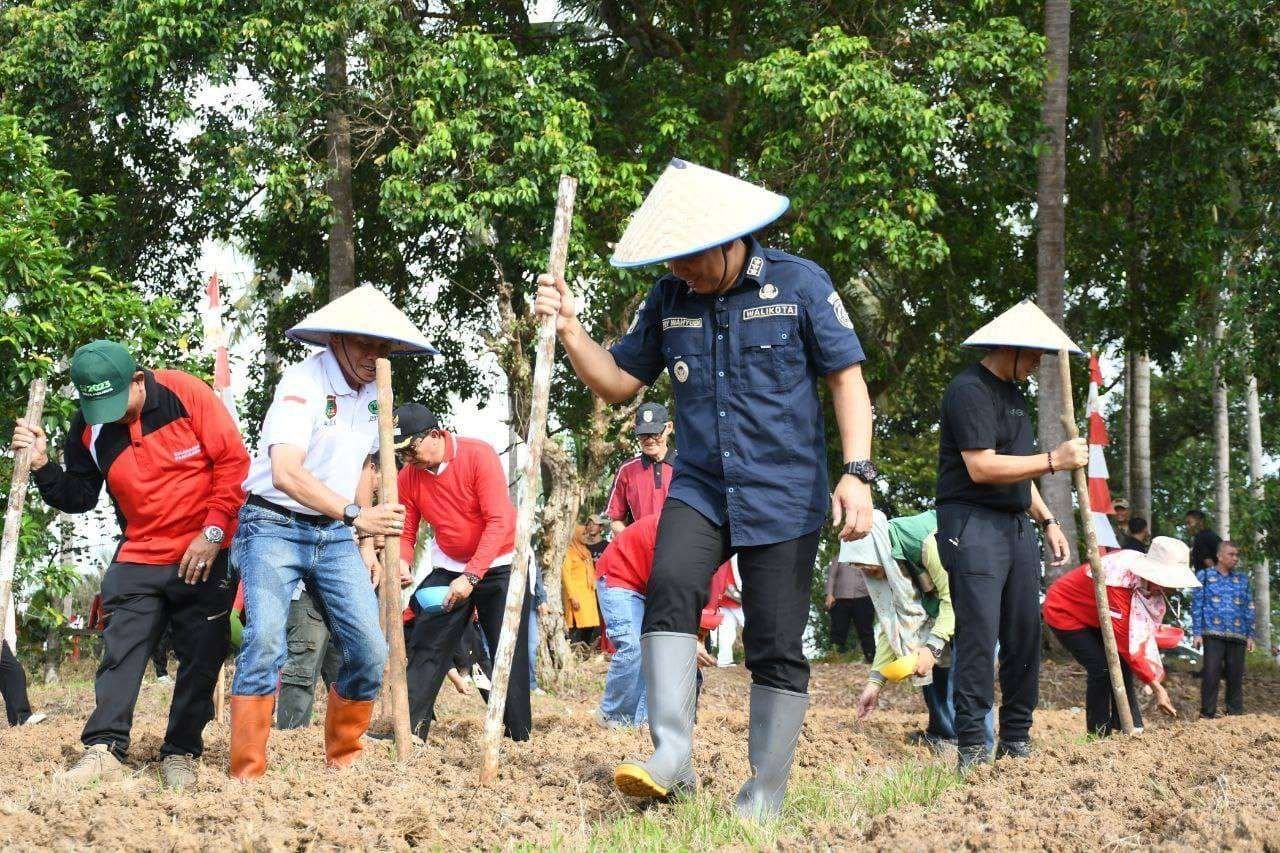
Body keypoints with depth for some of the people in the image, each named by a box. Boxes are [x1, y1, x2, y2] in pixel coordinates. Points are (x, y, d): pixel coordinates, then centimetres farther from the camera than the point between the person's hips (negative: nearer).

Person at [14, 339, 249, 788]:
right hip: (138, 558, 3)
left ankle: (181, 753, 10)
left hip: (205, 555, -3)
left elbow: (233, 461, -11)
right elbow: (79, 498, 7)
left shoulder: (187, 395, -14)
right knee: (120, 652, -6)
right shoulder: (88, 429, -2)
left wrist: (213, 531, -15)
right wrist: (43, 466, -11)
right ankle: (104, 749, -6)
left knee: (200, 658, 1)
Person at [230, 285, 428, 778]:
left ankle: (345, 760, 16)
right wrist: (356, 515, -37)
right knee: (266, 641, -23)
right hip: (275, 527, -7)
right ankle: (246, 775, -17)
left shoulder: (370, 392, 8)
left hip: (336, 535, 7)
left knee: (369, 650, -4)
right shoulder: (305, 381, -16)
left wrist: (366, 542, 14)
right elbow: (286, 473, -28)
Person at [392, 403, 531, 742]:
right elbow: (406, 533, -1)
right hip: (448, 569, 4)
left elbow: (500, 521, -25)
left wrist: (471, 577, -31)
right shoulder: (408, 476, -6)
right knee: (425, 648, -5)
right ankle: (409, 729, -4)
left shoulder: (478, 455, -21)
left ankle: (519, 736, 3)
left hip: (499, 565, -4)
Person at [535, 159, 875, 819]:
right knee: (670, 587, -26)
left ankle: (765, 795, 11)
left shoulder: (799, 284, -5)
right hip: (699, 487, 2)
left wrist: (857, 473, -14)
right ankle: (672, 757, -29)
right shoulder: (669, 299, 6)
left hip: (783, 494, -2)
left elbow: (847, 380, -3)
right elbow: (618, 381, 11)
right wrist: (570, 330, -6)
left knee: (776, 648, 0)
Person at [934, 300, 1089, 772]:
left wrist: (1047, 520, 21)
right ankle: (972, 746, -11)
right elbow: (982, 467, -20)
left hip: (1016, 526, 9)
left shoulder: (1012, 393, 21)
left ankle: (1016, 741, 13)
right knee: (978, 636, -13)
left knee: (1025, 635, 6)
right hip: (973, 524, -9)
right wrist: (1053, 460, -19)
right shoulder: (970, 390, -11)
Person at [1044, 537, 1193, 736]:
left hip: (1092, 617, 8)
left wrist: (1156, 673, -20)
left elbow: (1147, 631, -8)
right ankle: (1099, 734, -8)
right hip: (1064, 610, -8)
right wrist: (1155, 686, -34)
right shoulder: (1119, 581, -38)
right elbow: (1125, 640, -37)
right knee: (1101, 668, -18)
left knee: (1123, 665, -2)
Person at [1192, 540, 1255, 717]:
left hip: (1237, 636, 3)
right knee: (1211, 674, -10)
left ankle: (1235, 714, 12)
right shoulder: (1205, 576, 8)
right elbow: (1196, 605, 5)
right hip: (1213, 634, -3)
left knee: (1236, 675, 3)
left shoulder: (1242, 579, 16)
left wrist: (1250, 635, 11)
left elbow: (1249, 608, 18)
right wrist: (1197, 633, -3)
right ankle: (1207, 714, -5)